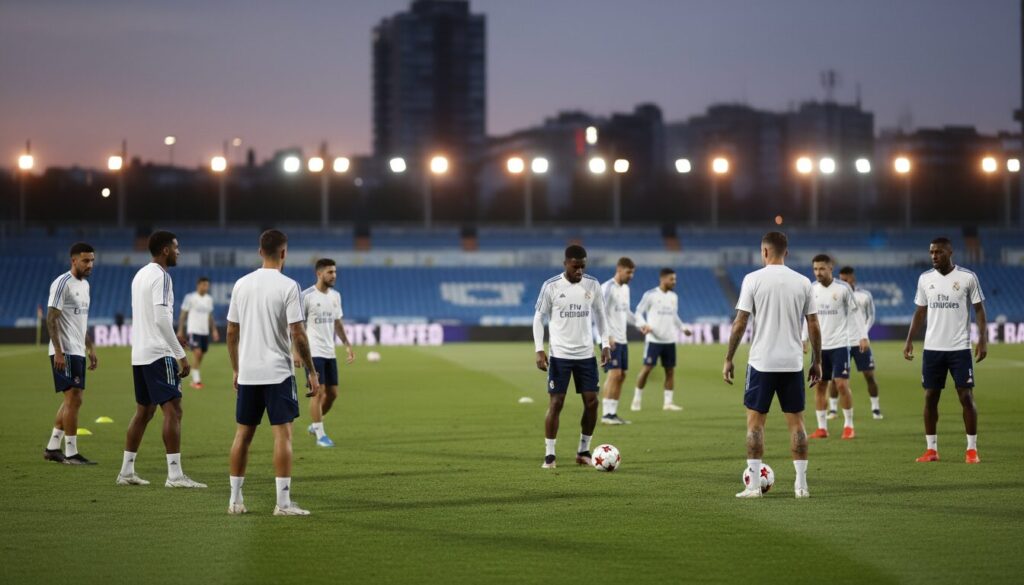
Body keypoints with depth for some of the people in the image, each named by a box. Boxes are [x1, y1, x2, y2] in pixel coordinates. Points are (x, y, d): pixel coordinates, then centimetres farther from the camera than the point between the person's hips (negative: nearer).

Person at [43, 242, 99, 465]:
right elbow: (51, 319, -17)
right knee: (73, 398, -9)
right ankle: (71, 453, -4)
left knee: (71, 400, 11)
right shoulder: (62, 283, -13)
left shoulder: (85, 284, 15)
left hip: (78, 352, 9)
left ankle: (52, 448, 18)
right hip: (65, 352, -9)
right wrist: (58, 352, -22)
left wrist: (90, 348, 20)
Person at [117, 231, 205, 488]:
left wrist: (172, 339, 23)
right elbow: (162, 319, -20)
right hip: (159, 354, -10)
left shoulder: (140, 275, 16)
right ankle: (175, 475, -14)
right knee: (172, 410, -10)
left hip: (139, 354, 10)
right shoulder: (161, 277, -12)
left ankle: (126, 471, 17)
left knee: (143, 412, 15)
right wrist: (181, 355, -19)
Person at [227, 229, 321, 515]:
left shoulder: (241, 284, 6)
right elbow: (297, 334, -12)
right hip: (277, 373, -5)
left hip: (247, 374, 5)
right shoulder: (288, 286, -9)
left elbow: (231, 333, 10)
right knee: (283, 433, -3)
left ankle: (235, 500, 15)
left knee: (243, 434, 12)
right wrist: (312, 372, -4)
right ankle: (283, 502, -6)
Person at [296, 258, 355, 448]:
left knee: (332, 393, 8)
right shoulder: (307, 296, -11)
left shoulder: (335, 296, 10)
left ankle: (315, 425, 28)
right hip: (314, 352, -7)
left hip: (330, 352, 7)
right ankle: (320, 435, -1)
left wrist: (347, 345, 12)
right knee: (318, 392, -7)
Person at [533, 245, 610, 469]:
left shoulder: (593, 285, 2)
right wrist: (539, 350, -8)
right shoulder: (551, 286, -6)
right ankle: (549, 455, 2)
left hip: (586, 354, 3)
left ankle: (583, 451, 14)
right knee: (555, 403, -5)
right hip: (559, 355, -3)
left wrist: (605, 344, 4)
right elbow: (539, 318, 0)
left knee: (592, 401, 0)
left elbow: (600, 315, 13)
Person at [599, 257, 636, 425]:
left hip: (622, 339, 9)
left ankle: (613, 413, 10)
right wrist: (607, 336, -24)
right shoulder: (607, 288, -12)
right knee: (614, 373, -13)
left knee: (621, 375, 6)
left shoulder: (625, 289, 15)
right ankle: (607, 414, -10)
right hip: (610, 340, -9)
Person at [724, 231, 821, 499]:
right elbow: (814, 326, 3)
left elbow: (740, 322, -7)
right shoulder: (803, 282, 3)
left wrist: (728, 359, 0)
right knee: (796, 421, 9)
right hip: (793, 364, 2)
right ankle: (801, 485, 7)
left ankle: (754, 485, 1)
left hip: (761, 363, -2)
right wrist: (817, 362, 13)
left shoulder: (753, 279, -5)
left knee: (755, 420, 5)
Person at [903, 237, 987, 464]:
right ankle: (931, 449, 11)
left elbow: (979, 310, -1)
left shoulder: (968, 277, -4)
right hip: (932, 348, 4)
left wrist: (983, 340, -11)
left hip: (960, 349, -3)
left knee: (966, 396, -5)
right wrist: (909, 341, 6)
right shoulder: (925, 279, 6)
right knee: (930, 397, 3)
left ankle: (972, 449, 3)